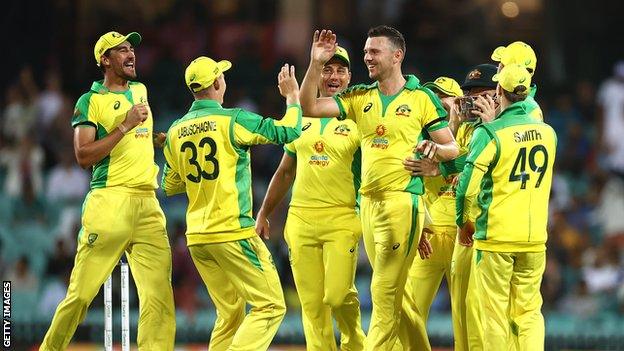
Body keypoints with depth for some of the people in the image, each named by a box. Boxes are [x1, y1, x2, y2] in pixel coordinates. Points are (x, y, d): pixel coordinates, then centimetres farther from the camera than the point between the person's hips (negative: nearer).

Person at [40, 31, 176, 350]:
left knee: (159, 295, -5)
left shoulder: (140, 90, 20)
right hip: (109, 201, -6)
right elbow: (83, 156, -12)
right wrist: (125, 126, -13)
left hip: (147, 204, 6)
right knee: (83, 291, -7)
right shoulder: (91, 101, -1)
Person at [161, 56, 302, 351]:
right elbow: (288, 131, -9)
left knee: (230, 314, 14)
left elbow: (170, 186, 18)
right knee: (271, 306, -3)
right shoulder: (232, 120, -9)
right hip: (233, 232, -7)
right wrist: (292, 97, 8)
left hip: (197, 237, 7)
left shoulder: (176, 131, 9)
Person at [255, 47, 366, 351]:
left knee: (337, 295, -13)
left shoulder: (357, 121, 2)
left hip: (341, 219, -4)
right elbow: (285, 173, 23)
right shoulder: (301, 120, 16)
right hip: (300, 219, 4)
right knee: (311, 302, 1)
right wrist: (263, 213, 21)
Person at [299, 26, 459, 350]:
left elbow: (453, 148, 1)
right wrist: (316, 63, -6)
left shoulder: (422, 99, -1)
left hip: (402, 201, -6)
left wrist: (435, 148, -21)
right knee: (397, 296, 12)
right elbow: (309, 108, 3)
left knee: (384, 294, -9)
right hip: (368, 201, 6)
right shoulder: (359, 98, 12)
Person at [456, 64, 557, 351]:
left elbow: (468, 186, -13)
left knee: (494, 314, 3)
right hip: (535, 239, 4)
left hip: (495, 237, -4)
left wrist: (463, 223, 4)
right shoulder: (548, 133, 4)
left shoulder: (490, 133, -11)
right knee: (529, 311, 8)